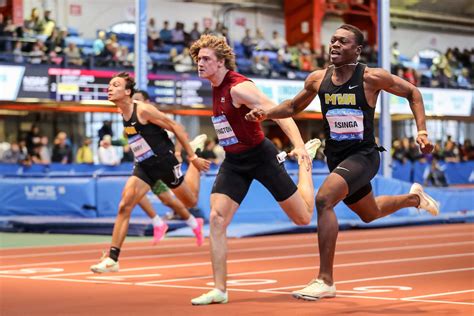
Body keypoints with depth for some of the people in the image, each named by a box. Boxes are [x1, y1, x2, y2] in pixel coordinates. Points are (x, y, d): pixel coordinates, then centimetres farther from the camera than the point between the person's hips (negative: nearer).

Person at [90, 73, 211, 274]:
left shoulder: (143, 110, -21)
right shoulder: (122, 114, 1)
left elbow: (175, 127, -15)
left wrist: (192, 156, -13)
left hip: (163, 161, -5)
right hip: (144, 166, 5)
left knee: (191, 202, 15)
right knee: (124, 206, -12)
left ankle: (196, 164, 44)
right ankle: (112, 259, -12)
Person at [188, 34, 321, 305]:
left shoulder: (239, 87, -21)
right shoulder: (217, 87, 4)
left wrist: (299, 145, -41)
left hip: (261, 156, -7)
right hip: (234, 162, 7)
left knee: (304, 217, 6)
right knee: (217, 219, -13)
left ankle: (306, 159, 35)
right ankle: (220, 290, -8)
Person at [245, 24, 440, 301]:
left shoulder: (371, 77, -13)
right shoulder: (318, 79, 0)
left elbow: (412, 92, -1)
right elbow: (294, 107, 16)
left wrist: (422, 132, -10)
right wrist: (266, 113, -3)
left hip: (363, 155, -7)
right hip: (336, 158, 7)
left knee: (324, 199, -29)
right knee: (370, 214, 27)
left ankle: (325, 281, -23)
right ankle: (413, 197, 59)